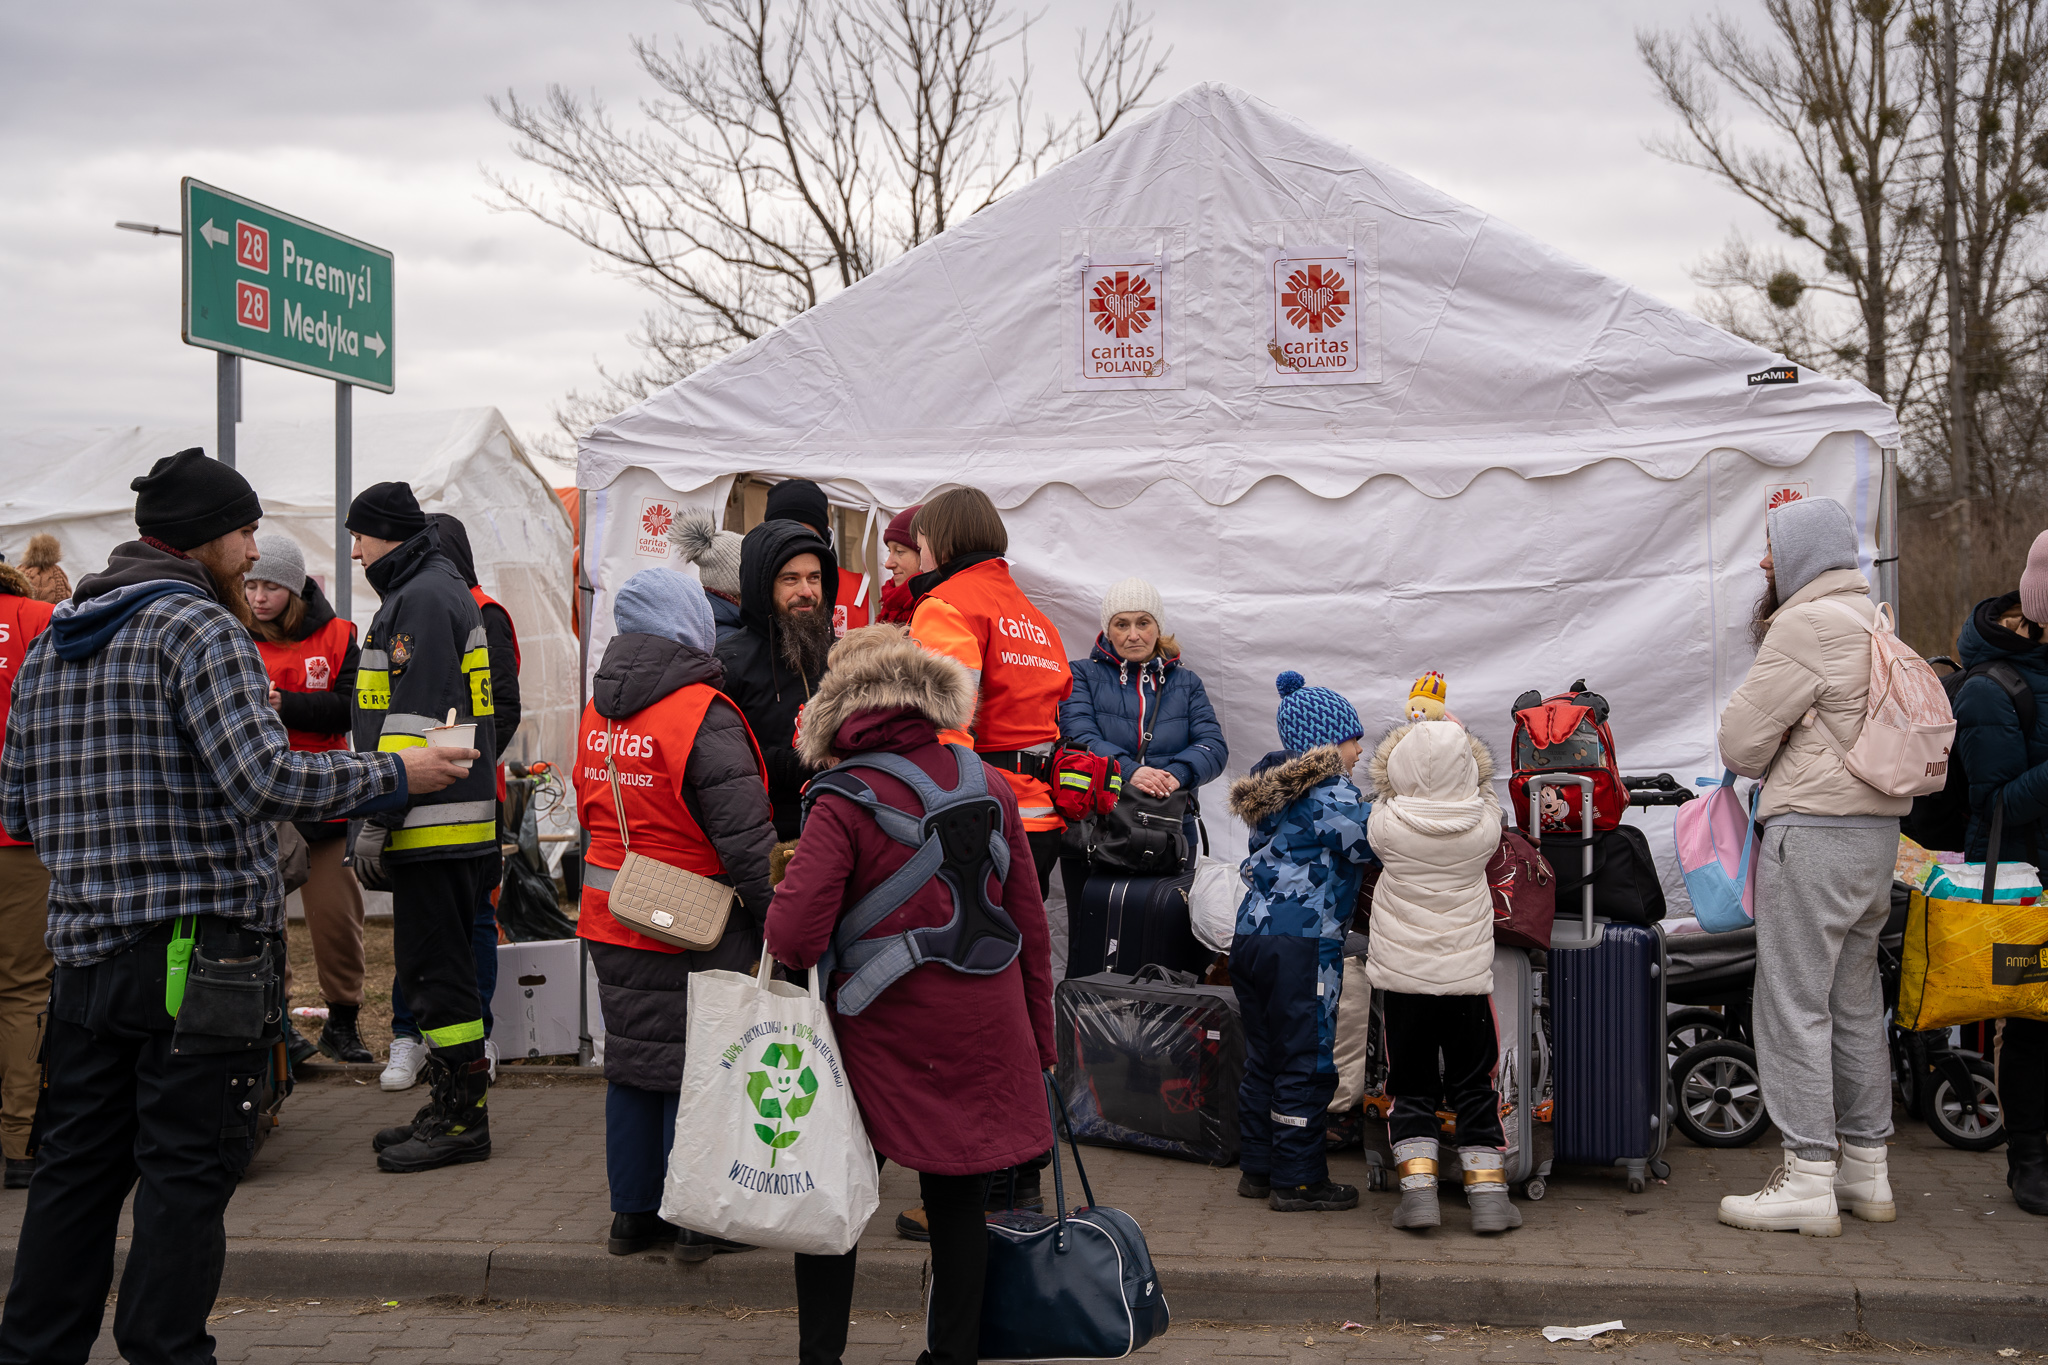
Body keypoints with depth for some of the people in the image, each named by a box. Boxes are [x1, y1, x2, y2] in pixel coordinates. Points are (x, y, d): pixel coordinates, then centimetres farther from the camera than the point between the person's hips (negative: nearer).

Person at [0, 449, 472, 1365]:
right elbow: (266, 778, -21)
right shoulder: (200, 626, -11)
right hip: (196, 943, -8)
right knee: (187, 1168, 0)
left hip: (84, 946, 8)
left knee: (78, 1163, 16)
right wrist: (394, 776, -11)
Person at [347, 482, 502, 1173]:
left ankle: (463, 1119, -1)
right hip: (445, 820, 11)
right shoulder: (431, 591, 21)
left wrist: (378, 816, -20)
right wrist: (384, 814, 26)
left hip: (434, 825, -11)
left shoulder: (423, 598, -13)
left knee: (436, 966, -6)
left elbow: (414, 718, -20)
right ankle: (452, 1106, 21)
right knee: (434, 964, 14)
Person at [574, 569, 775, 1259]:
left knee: (633, 1059, 15)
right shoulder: (702, 712, -17)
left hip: (612, 917, 7)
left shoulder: (600, 708, 8)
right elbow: (744, 833, -19)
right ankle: (698, 1219, 10)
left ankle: (633, 1210, 23)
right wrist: (777, 919, -13)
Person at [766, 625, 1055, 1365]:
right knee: (958, 1203, 14)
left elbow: (793, 939, -21)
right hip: (982, 1034, 3)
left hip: (881, 1037, -3)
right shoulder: (990, 787, -1)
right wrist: (1039, 1040, 15)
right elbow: (1030, 925, 5)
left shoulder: (843, 803, -13)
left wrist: (786, 887, 2)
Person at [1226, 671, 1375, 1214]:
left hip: (1251, 938, 8)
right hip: (1304, 943, -8)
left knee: (1264, 1058, 15)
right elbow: (1379, 843, -11)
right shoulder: (1332, 796, -12)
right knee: (1305, 1063, 0)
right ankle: (1298, 1181, 5)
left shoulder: (1272, 791, 15)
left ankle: (1258, 1168, 22)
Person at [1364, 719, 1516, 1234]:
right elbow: (1484, 794, 14)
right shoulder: (1484, 825, -9)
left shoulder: (1387, 823, -11)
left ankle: (1417, 1189, 1)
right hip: (1466, 975, 0)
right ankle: (1488, 1194, 10)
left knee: (1410, 1088, 10)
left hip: (1402, 977, 0)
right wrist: (1454, 742, 19)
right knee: (1474, 1088, 11)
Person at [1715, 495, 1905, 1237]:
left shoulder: (1807, 625, -13)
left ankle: (1808, 1177, -3)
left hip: (1813, 829, -9)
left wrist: (1765, 762, 9)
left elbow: (1740, 740, -10)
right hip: (1878, 826, 9)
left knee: (1794, 1004, -5)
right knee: (1855, 1001, 14)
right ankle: (1866, 1169, 20)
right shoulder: (1872, 621, 16)